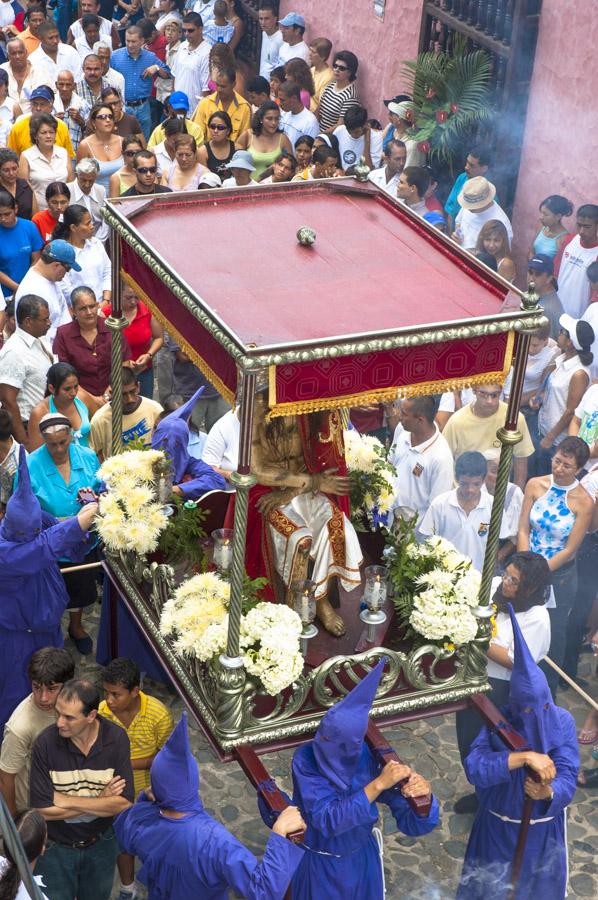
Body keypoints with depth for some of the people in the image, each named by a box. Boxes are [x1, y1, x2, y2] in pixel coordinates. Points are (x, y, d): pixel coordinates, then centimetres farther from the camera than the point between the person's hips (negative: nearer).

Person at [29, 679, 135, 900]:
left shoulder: (116, 739, -20)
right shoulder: (46, 743, -24)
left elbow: (124, 804, -22)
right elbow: (43, 810, -22)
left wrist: (66, 801, -23)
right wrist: (100, 802, -20)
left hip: (101, 845, 2)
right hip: (56, 848, -2)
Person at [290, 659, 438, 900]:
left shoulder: (373, 759, -23)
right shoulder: (306, 760, -28)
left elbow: (414, 823, -22)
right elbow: (327, 820, -37)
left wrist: (424, 794, -46)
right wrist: (378, 784, -45)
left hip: (361, 860, 2)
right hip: (317, 864, -2)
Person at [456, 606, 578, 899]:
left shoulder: (562, 722, -16)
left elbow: (567, 778, -20)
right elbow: (474, 768, -33)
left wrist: (548, 793, -43)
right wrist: (525, 757, -44)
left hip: (544, 830, 1)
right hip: (498, 829, -1)